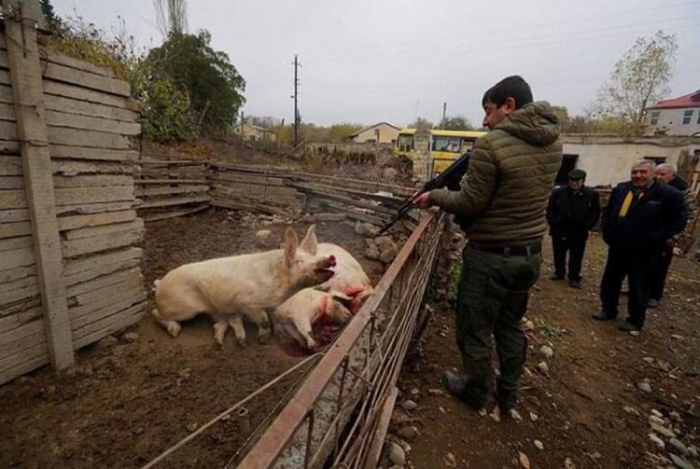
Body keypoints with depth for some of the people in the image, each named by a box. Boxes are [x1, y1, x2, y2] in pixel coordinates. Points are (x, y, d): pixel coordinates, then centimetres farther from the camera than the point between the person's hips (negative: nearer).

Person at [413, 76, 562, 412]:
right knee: (510, 325, 23)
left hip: (491, 255, -7)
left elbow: (470, 204, -16)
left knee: (475, 330, 13)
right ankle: (508, 394, 39)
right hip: (531, 252, 8)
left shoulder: (492, 144, -19)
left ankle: (475, 393, 33)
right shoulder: (553, 143, 4)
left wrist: (436, 196, -1)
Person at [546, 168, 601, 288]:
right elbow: (550, 210, 1)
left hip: (579, 233, -1)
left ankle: (574, 278, 21)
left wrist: (586, 226, -8)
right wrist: (553, 223, -6)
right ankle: (559, 272, 32)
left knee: (576, 258, 7)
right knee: (559, 255, 14)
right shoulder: (558, 192, -4)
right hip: (559, 231, 1)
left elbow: (595, 213, 0)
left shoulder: (592, 194, -4)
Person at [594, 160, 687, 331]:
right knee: (610, 280, 15)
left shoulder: (669, 194, -10)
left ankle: (635, 320, 25)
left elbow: (678, 221, -9)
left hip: (642, 251, -4)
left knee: (638, 287, 9)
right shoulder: (620, 189, 3)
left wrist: (651, 240, -17)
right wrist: (607, 231, 2)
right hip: (617, 247, 5)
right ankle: (609, 310, 33)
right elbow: (607, 211, 14)